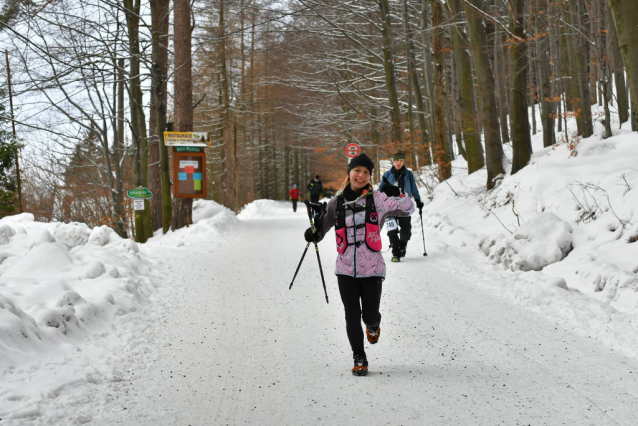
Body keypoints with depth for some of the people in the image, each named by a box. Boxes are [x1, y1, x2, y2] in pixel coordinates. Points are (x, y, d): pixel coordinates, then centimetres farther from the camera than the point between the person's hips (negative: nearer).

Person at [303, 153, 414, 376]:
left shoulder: (377, 199, -2)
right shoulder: (336, 203, 4)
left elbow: (407, 208, -8)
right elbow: (323, 227, 14)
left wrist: (394, 193, -20)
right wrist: (314, 232, -6)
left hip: (372, 268, -1)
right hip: (346, 269, 2)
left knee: (369, 315, 3)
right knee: (352, 316, 1)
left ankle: (373, 325, 42)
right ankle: (359, 359, 18)